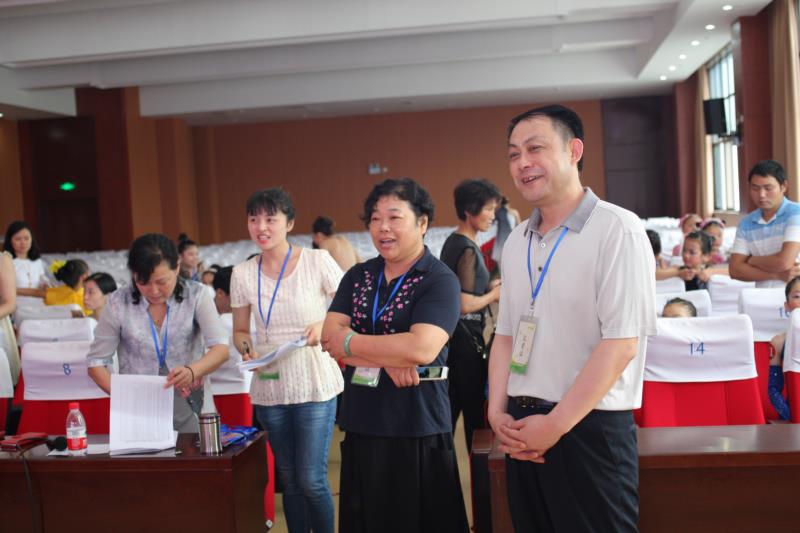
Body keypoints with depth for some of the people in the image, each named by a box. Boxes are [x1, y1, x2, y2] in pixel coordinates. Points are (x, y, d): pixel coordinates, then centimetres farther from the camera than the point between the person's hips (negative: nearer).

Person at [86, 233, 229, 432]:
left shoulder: (195, 295, 0)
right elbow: (96, 362, 5)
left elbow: (221, 348, -9)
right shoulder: (118, 304, 0)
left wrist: (193, 371, -29)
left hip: (187, 409, 0)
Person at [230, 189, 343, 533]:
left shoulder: (317, 261, -8)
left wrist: (326, 325, -20)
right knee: (289, 480, 14)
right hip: (269, 387, 4)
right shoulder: (242, 274, 2)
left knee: (312, 480, -2)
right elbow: (240, 331, 12)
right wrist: (248, 349, -9)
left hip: (314, 385, -3)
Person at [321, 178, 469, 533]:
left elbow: (421, 348, -23)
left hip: (418, 431, -5)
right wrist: (388, 360, -17)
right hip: (361, 427, 6)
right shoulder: (357, 277, 9)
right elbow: (330, 337, -2)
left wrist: (348, 342, -12)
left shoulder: (440, 280, -9)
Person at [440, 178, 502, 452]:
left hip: (452, 335, 9)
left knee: (449, 407, 13)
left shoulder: (452, 242, 11)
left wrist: (489, 286, 13)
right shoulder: (468, 249, -17)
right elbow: (465, 305, -22)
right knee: (475, 408, 1)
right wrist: (493, 295, -6)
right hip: (466, 337, -9)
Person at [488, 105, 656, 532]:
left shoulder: (617, 230, -11)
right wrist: (497, 412, 1)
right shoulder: (516, 241, 9)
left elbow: (621, 344, -17)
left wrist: (556, 424, -16)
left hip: (589, 429, -6)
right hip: (523, 429, 6)